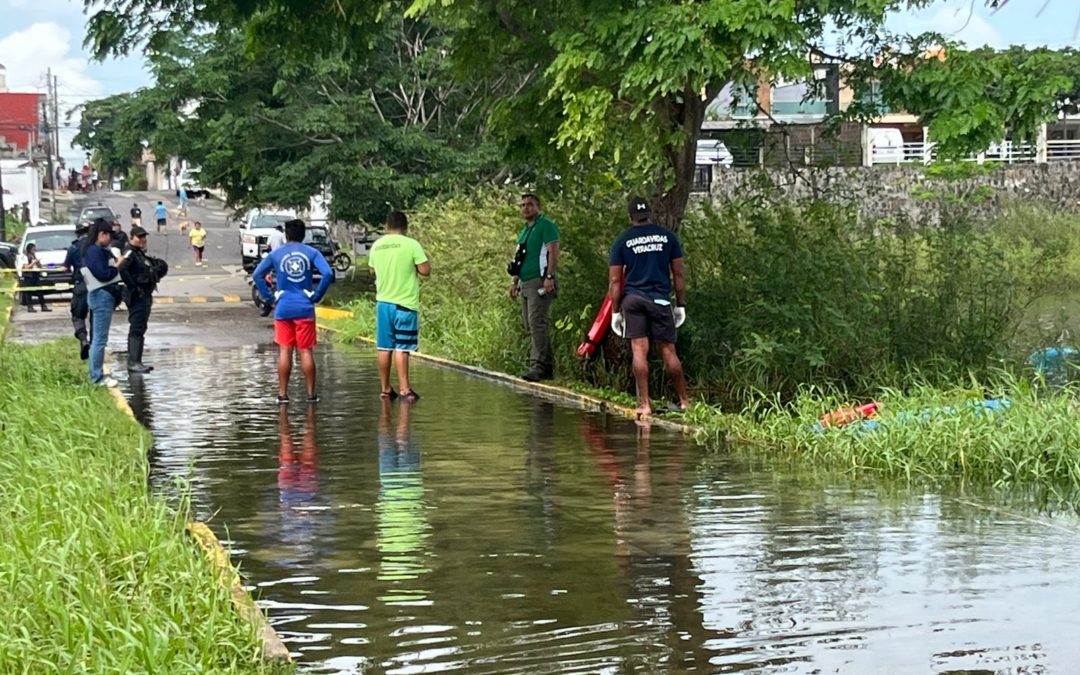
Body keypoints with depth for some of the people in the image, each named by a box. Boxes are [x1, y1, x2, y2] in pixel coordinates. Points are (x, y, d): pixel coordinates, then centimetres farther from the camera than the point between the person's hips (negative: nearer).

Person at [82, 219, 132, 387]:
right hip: (101, 296, -11)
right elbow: (103, 274, -20)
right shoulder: (96, 251, -14)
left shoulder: (99, 251, 17)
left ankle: (97, 374, 19)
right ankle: (97, 377, -8)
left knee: (98, 338, 14)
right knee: (100, 338, -9)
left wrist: (117, 263, 6)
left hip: (103, 296, 11)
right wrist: (118, 265, -8)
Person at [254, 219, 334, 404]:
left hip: (283, 309, 1)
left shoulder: (276, 254, 4)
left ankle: (282, 394, 4)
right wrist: (317, 295, -3)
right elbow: (328, 273, -12)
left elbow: (257, 274, -1)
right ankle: (311, 394, 7)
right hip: (305, 309, -1)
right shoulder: (311, 253, 0)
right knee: (306, 351, 4)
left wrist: (268, 296, 3)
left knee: (284, 352, 4)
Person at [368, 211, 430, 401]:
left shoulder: (376, 246, 6)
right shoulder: (411, 244, -10)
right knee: (401, 348, -5)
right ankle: (405, 389, -6)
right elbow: (425, 271, -11)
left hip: (383, 302, 5)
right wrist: (419, 262, 8)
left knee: (384, 347, 10)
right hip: (405, 303, -5)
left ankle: (385, 389, 14)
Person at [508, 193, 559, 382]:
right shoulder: (524, 230, 22)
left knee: (537, 324, -16)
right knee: (531, 326, 10)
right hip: (525, 283, 10)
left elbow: (553, 252, -14)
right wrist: (515, 281, 21)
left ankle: (538, 366, -19)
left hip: (539, 282, -10)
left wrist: (549, 277, -23)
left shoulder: (546, 225, -6)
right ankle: (548, 366, 15)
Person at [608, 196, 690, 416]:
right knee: (669, 351, 6)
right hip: (660, 299, 0)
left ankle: (644, 404, -4)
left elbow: (614, 281, 2)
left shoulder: (622, 241, 4)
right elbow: (678, 274, 8)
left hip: (632, 299, 0)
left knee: (639, 351, -2)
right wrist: (681, 305, 14)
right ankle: (684, 400, 13)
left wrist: (615, 311, 7)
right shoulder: (667, 236, 6)